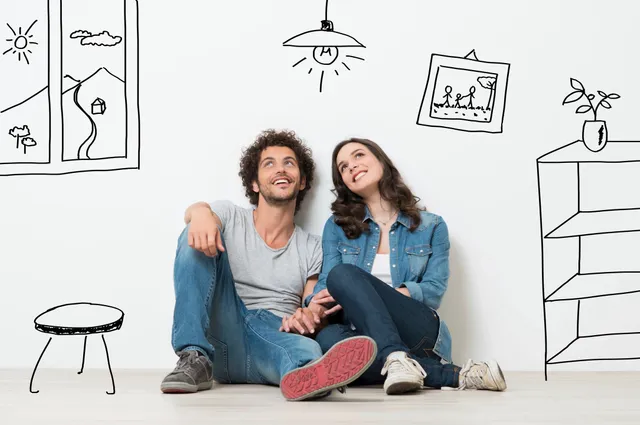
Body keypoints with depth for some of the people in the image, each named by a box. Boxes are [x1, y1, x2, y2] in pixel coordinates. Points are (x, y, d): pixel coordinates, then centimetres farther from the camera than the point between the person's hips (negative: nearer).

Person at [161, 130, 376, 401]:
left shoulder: (312, 248, 17)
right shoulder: (230, 217, 13)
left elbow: (311, 314, 10)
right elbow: (193, 211, -11)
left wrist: (305, 315, -16)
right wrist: (200, 212, -37)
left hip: (276, 335, 0)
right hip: (223, 331, 0)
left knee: (308, 351, -36)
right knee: (199, 236, -17)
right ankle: (194, 359, -25)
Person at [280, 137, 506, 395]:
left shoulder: (431, 227, 11)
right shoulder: (336, 226, 16)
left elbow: (434, 292, -1)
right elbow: (325, 285, 5)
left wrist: (359, 295, -15)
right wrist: (310, 309, -22)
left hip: (416, 332, -2)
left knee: (343, 275, -26)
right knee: (328, 339, -37)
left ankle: (396, 359, -43)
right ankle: (452, 375, -33)